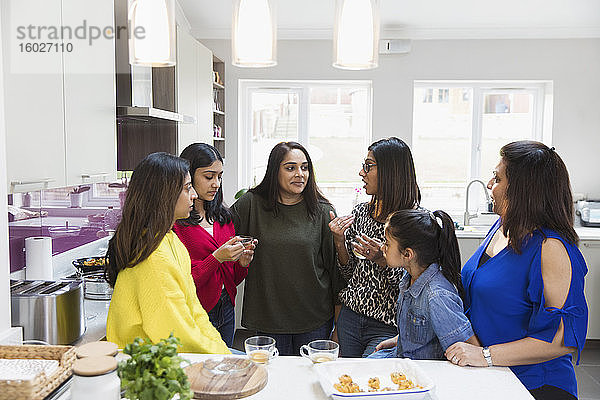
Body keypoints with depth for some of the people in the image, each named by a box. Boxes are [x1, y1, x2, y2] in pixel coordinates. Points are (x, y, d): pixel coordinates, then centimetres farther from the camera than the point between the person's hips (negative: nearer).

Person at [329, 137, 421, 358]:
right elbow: (349, 272, 9)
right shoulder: (360, 212, 3)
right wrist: (339, 240, -7)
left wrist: (381, 259, -25)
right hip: (350, 316, 6)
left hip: (388, 326, -5)